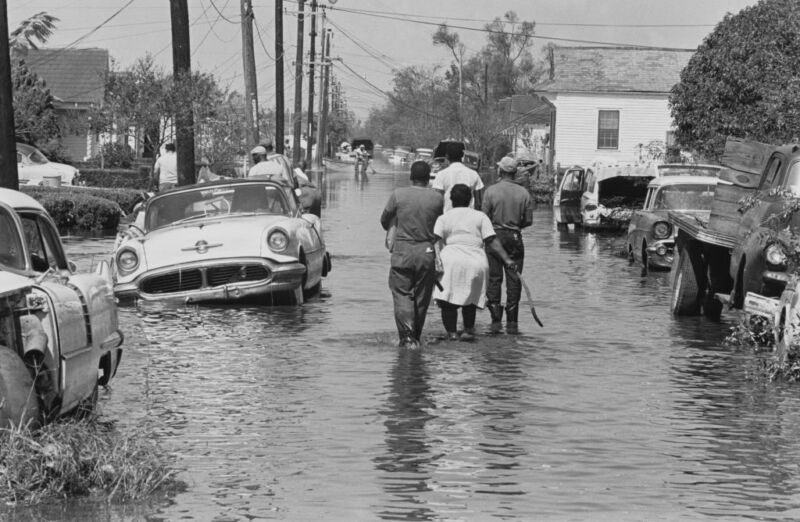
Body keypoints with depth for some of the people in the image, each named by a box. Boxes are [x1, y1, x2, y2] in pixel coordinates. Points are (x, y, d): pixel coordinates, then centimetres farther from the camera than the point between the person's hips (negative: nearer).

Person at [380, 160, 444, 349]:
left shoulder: (398, 194, -5)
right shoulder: (437, 198, -3)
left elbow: (384, 220, 7)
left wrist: (391, 228, 30)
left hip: (402, 251, -1)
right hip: (427, 251, 1)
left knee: (402, 295, 0)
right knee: (421, 297, 12)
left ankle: (407, 336, -15)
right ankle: (416, 337, 20)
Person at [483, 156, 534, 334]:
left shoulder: (491, 191, -7)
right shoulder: (524, 193, -1)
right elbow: (528, 220, 1)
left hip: (495, 236, -1)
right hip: (515, 239, 1)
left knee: (494, 279, 5)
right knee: (514, 281, 5)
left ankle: (496, 321, 1)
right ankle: (512, 323, 5)